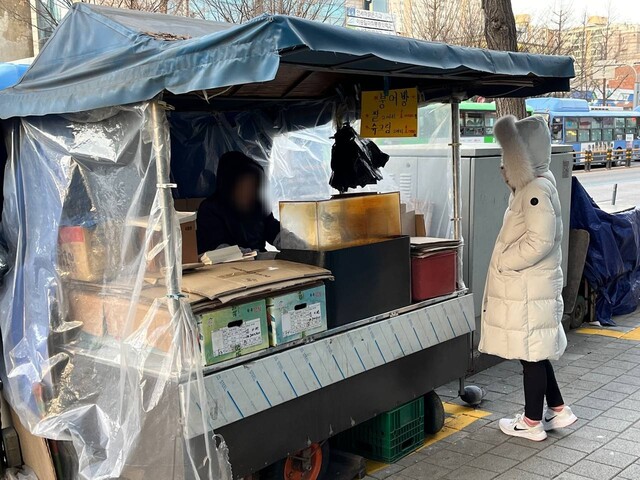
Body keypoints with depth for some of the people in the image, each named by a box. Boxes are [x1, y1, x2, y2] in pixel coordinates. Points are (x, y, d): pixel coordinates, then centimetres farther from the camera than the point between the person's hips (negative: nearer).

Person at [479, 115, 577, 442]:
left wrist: (503, 261, -17)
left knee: (532, 353, 3)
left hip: (528, 289, -10)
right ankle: (557, 410, 31)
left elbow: (540, 241, -26)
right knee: (535, 352, 19)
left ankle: (532, 422, 16)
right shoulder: (532, 185, 11)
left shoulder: (536, 189, -21)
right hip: (526, 286, 10)